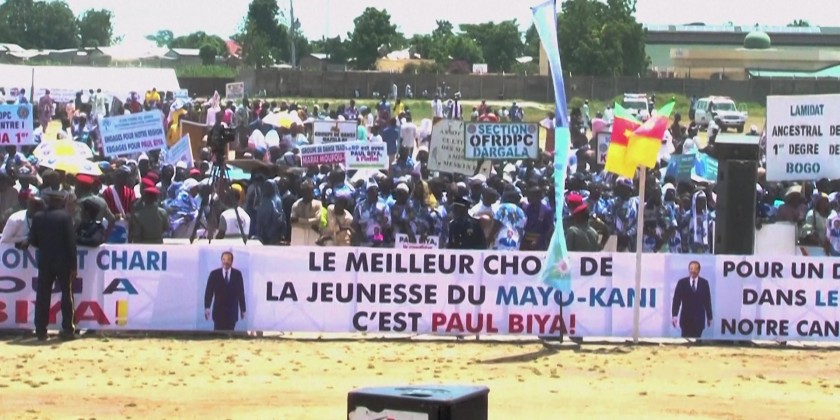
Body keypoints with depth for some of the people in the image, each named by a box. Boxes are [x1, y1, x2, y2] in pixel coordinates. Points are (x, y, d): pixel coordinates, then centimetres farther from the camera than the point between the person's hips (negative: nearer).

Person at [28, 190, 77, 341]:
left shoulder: (38, 217, 0)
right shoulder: (65, 216, -8)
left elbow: (32, 240, 2)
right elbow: (71, 242, -10)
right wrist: (73, 265, -7)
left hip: (44, 262, 2)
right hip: (63, 262, -2)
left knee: (43, 296, 5)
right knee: (66, 295, 5)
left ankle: (41, 331, 3)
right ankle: (68, 330, 3)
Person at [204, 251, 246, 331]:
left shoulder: (237, 274, 3)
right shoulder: (214, 274, 0)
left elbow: (241, 292, 5)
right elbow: (209, 291, -3)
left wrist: (243, 310, 5)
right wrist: (207, 307, -15)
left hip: (232, 312, 1)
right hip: (218, 310, -1)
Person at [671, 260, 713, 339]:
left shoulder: (704, 283, 4)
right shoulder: (682, 282, 0)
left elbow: (707, 301, 6)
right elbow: (676, 300, -2)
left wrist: (709, 317, 7)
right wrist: (674, 315, -12)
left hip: (699, 318, 1)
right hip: (686, 317, -1)